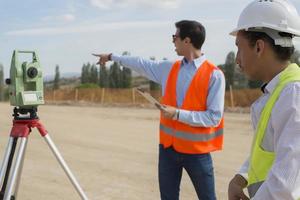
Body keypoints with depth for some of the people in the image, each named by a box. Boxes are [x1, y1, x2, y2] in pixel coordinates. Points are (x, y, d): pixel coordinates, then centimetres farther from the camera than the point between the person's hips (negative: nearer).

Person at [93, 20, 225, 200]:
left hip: (196, 151, -5)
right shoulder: (169, 69, 6)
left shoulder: (214, 75, -13)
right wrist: (112, 56, 27)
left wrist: (178, 114, -19)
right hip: (168, 147, 5)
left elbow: (214, 117, -17)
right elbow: (142, 64, 19)